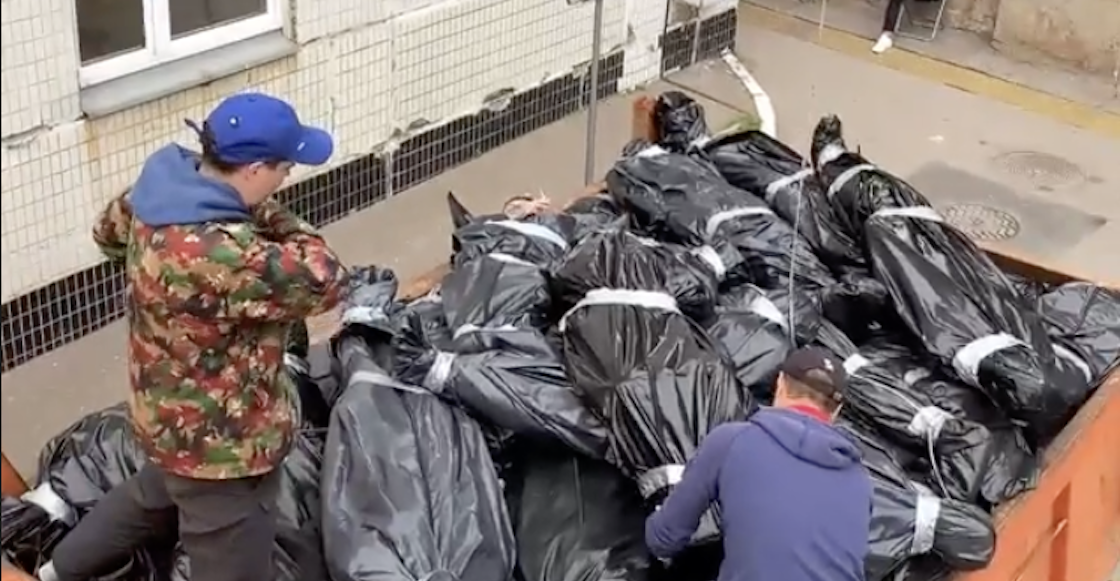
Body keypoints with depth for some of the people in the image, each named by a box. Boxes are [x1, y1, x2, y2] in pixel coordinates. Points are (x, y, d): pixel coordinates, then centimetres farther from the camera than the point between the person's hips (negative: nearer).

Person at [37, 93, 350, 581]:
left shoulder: (164, 186, -9)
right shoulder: (219, 257, -38)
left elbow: (111, 230, 12)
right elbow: (324, 282, -30)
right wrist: (274, 220, -16)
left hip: (172, 416, 9)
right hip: (220, 442, -9)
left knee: (157, 495, 38)